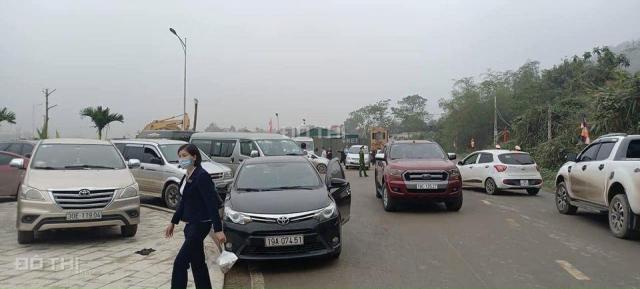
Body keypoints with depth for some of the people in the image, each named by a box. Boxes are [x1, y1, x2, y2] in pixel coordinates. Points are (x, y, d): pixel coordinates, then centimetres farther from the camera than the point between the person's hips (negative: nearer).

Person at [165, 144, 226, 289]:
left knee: (180, 262, -6)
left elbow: (212, 203, -20)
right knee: (197, 263, 15)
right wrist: (173, 222, 24)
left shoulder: (202, 176, -17)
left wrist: (218, 229, -24)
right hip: (191, 224, 9)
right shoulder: (187, 177, 10)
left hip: (200, 224, -9)